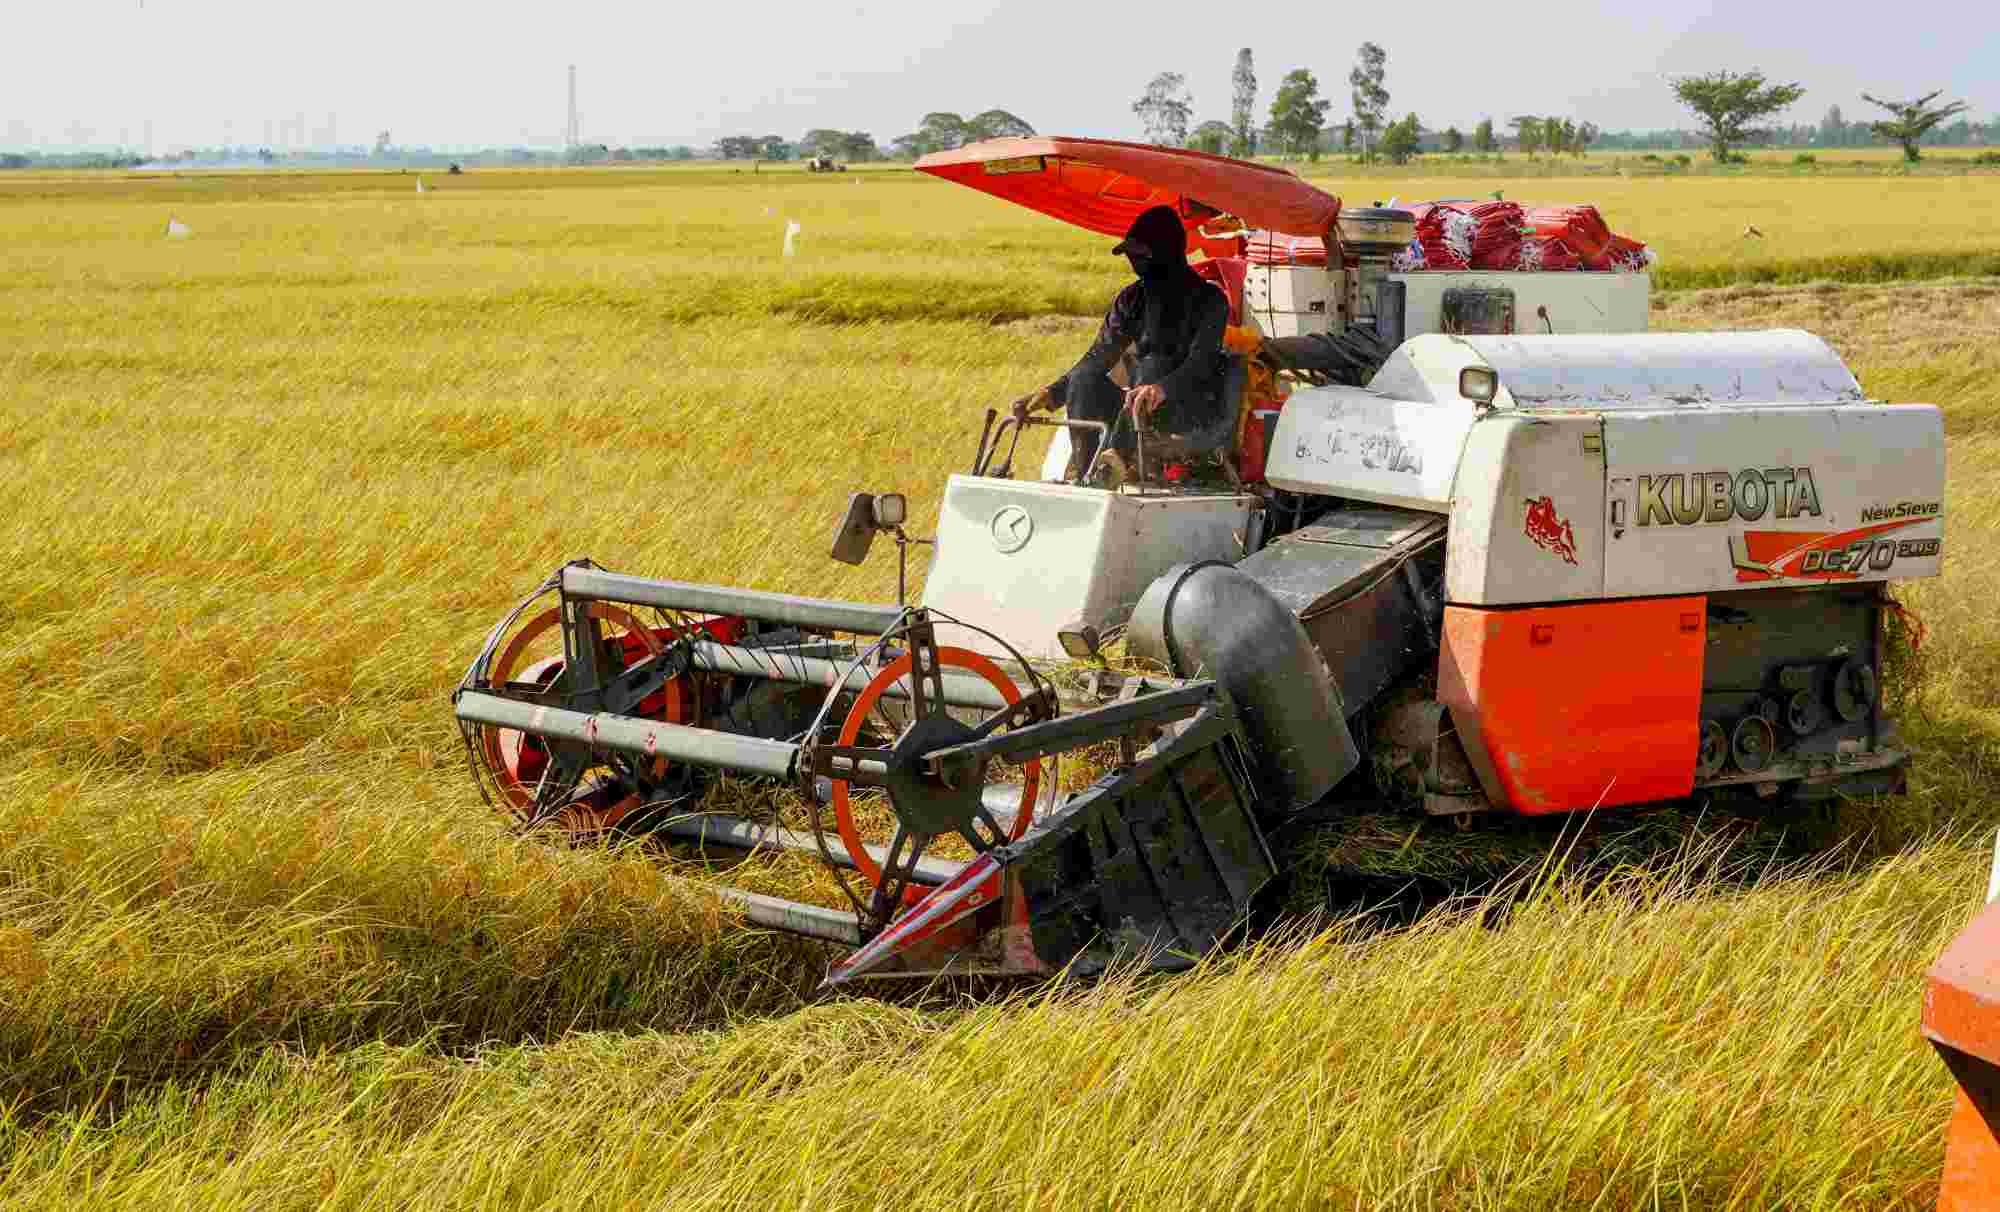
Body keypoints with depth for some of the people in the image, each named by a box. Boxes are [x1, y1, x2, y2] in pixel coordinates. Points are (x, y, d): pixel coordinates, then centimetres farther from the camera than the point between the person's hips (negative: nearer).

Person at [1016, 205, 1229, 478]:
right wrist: (1054, 393, -14)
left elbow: (1202, 363, -23)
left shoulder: (1208, 299, -7)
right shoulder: (1132, 298, 9)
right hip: (1143, 406, 5)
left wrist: (1162, 389, -44)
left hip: (1193, 407, -5)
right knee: (1083, 380, -22)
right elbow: (1098, 358, 4)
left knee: (1153, 366, -35)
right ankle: (1078, 473, -35)